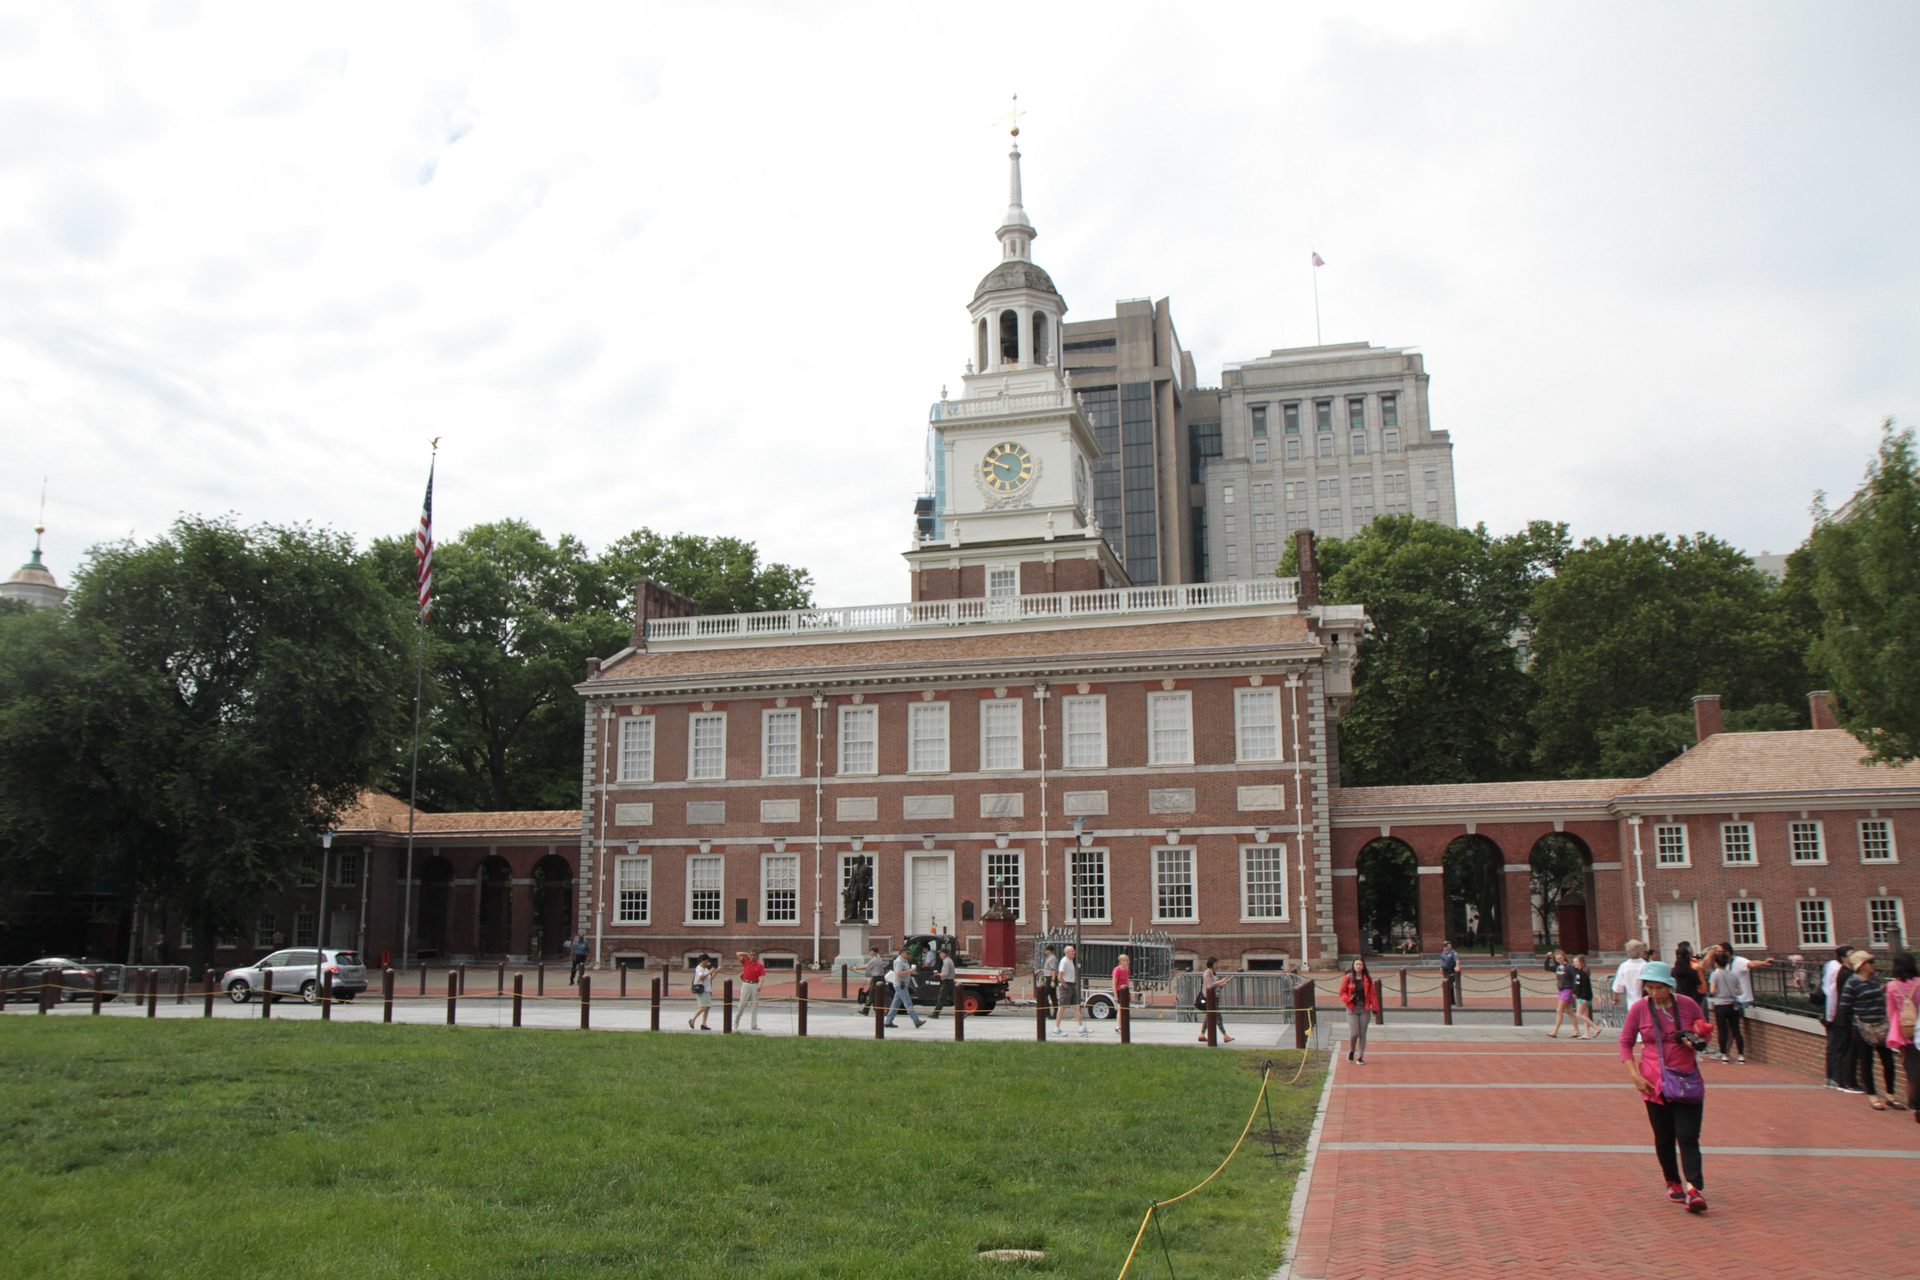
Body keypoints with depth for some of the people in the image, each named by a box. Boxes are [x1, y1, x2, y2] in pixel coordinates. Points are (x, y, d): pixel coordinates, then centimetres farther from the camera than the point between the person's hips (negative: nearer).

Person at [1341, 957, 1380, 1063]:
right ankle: (1351, 1050, 20)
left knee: (1362, 1034, 2)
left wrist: (1375, 1008, -2)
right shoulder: (1348, 978, 0)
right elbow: (1342, 993, 4)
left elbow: (1373, 994, 4)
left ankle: (1360, 1057, 12)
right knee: (1354, 1033, -9)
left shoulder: (1368, 979, 3)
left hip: (1365, 1010, 1)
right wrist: (1348, 999, -16)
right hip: (1352, 1010, -1)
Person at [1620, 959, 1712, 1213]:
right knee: (1664, 1138, 9)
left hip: (1686, 1080, 0)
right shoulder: (1639, 1008, -4)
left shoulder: (1687, 1004, -3)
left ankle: (1694, 1189, -13)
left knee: (1688, 1136, -9)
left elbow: (1705, 1033, 13)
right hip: (1654, 1083, 0)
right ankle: (1673, 1183, 27)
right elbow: (1625, 1042, 3)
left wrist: (1697, 1042, -10)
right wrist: (1634, 1075, -7)